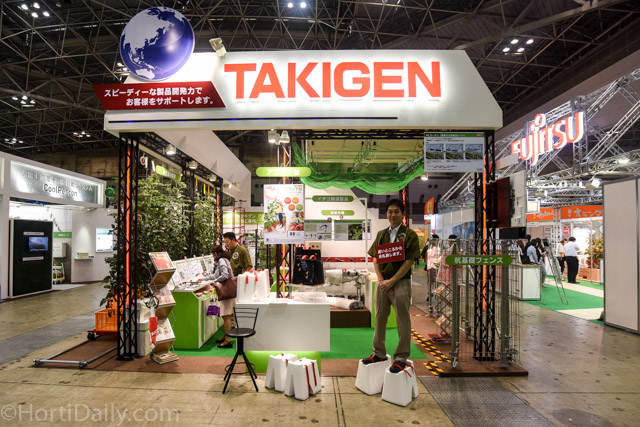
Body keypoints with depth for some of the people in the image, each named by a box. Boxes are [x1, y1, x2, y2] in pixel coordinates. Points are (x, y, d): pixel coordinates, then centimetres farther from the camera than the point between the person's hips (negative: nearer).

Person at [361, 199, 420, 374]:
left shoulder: (410, 234, -4)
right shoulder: (381, 234, 11)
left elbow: (409, 261, -10)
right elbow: (375, 258, 8)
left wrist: (392, 280, -14)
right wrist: (381, 279, -5)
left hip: (401, 282, -5)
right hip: (382, 282, 5)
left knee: (402, 321, 0)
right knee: (380, 318, 12)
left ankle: (401, 357, 11)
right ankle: (379, 353, 27)